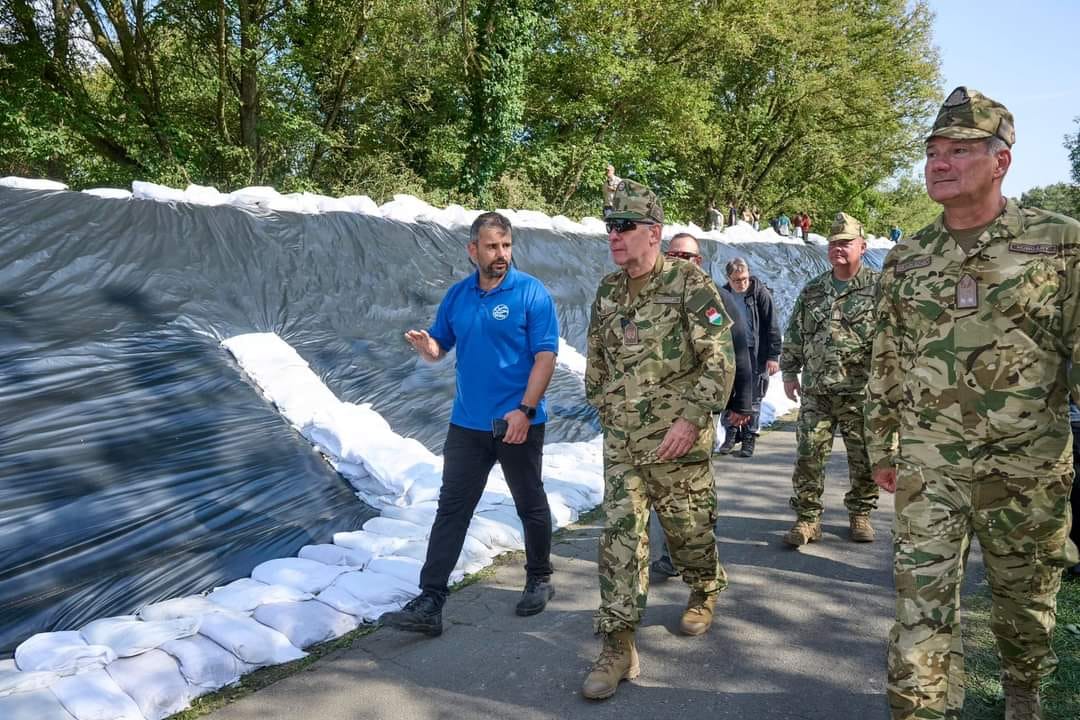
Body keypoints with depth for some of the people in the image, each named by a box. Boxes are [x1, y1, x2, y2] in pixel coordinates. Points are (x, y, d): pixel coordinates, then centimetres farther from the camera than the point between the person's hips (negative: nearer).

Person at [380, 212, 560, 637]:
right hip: (467, 423, 4)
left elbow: (546, 355, -13)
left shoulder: (531, 293, -9)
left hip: (517, 422, -4)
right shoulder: (458, 296, 6)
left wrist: (525, 409, -21)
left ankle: (539, 581, 34)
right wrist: (423, 344, -12)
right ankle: (429, 604, 6)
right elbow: (439, 349, 13)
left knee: (531, 505, 13)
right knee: (451, 510, 2)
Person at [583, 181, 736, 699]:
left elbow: (720, 360, -14)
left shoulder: (691, 285, -10)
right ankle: (617, 646, 5)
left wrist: (691, 418, -20)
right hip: (620, 441, 4)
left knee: (688, 527, 12)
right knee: (619, 535, -1)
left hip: (677, 440, -4)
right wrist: (603, 409, 17)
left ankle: (705, 592, 43)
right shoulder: (607, 292, 7)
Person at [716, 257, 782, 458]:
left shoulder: (761, 293, -7)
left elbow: (772, 326, -6)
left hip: (755, 353, -3)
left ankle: (749, 439, 12)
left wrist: (773, 355, -10)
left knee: (752, 398, 3)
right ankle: (731, 434, 18)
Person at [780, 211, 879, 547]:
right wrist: (789, 372, 13)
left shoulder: (878, 287, -1)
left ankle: (860, 514, 26)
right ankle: (807, 518, 10)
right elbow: (794, 334, 17)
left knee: (864, 458, 8)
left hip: (862, 392, -3)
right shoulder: (812, 290, 12)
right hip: (815, 392, 3)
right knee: (808, 455, 0)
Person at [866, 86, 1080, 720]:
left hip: (1028, 469, -1)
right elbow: (886, 365, 10)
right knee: (923, 602, -1)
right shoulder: (906, 260, 4)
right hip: (928, 467, 2)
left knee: (1027, 597, 18)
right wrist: (882, 449, 11)